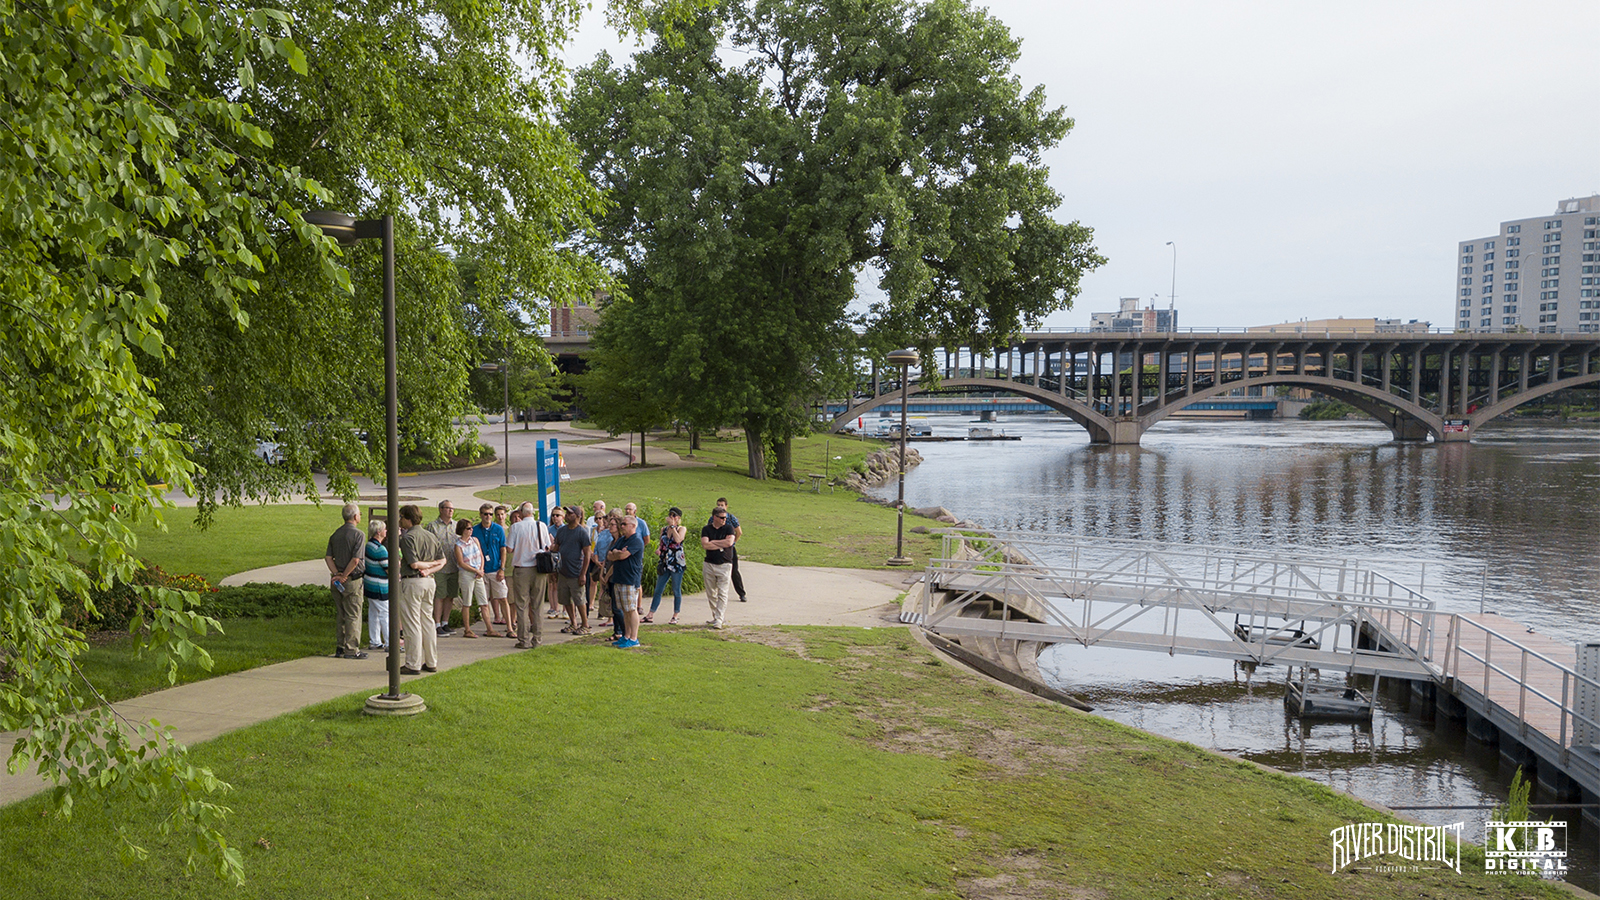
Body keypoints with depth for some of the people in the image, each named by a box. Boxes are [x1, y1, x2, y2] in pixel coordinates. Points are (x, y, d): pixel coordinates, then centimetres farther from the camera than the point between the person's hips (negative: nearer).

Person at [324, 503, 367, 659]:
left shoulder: (335, 535, 11)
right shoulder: (358, 534, -11)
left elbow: (328, 557, 4)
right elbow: (355, 560, -19)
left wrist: (337, 574, -3)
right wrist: (344, 576, -10)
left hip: (337, 580, 7)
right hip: (352, 580, -7)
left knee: (341, 615, 14)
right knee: (353, 616, -1)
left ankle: (340, 647, 18)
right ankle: (351, 650, 1)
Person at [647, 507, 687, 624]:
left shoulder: (682, 529, -2)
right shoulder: (664, 529, 13)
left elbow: (678, 539, -22)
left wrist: (672, 525, -16)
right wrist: (659, 549, 0)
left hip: (677, 563, -5)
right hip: (665, 562, 5)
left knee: (676, 591, 2)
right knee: (658, 589, 4)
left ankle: (675, 616, 12)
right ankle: (650, 615, 8)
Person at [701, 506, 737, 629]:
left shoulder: (728, 528, 3)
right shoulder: (706, 529, 5)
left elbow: (729, 542, -13)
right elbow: (704, 545, -9)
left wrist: (712, 542, -6)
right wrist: (721, 545, -9)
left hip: (725, 565, -2)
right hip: (709, 564, 2)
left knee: (722, 594, -7)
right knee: (711, 594, 8)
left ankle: (719, 620, -9)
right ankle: (715, 617, 20)